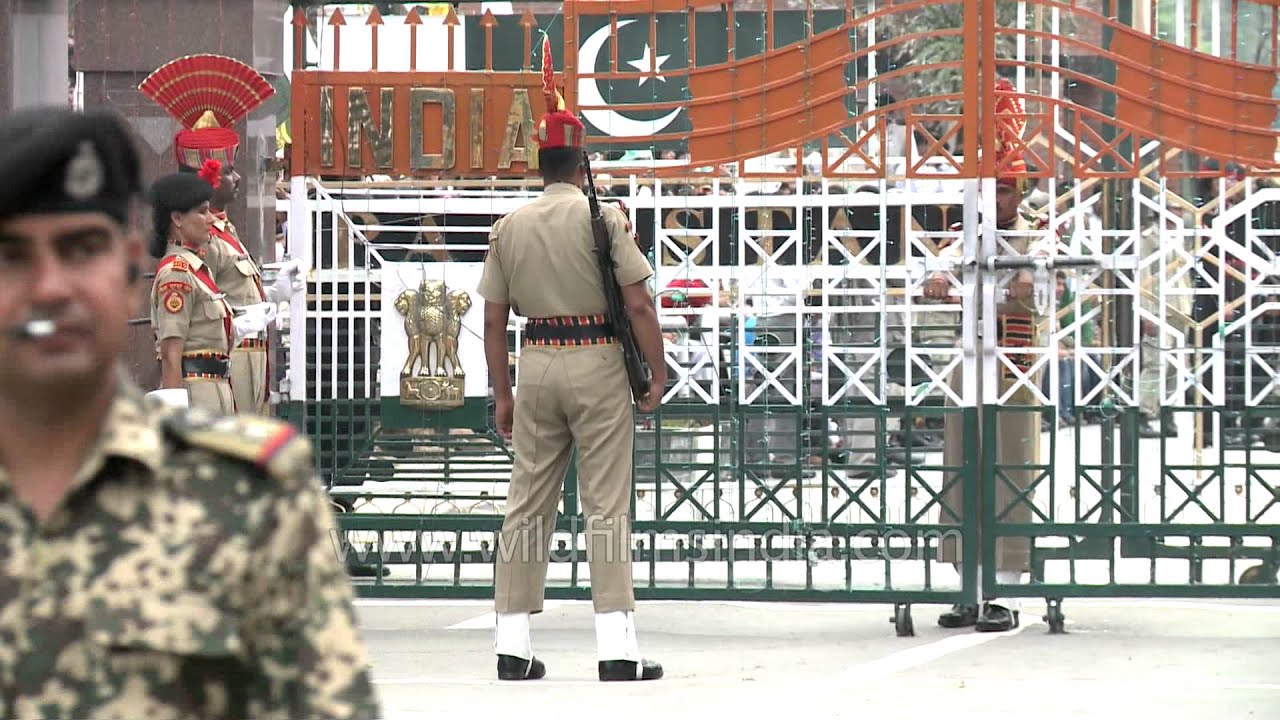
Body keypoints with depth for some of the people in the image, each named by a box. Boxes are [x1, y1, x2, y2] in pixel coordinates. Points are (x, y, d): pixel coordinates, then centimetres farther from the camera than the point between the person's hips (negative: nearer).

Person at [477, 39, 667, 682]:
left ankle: (513, 644, 8)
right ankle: (617, 646, -7)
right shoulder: (601, 216, -6)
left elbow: (493, 319, 8)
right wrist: (658, 374, -3)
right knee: (607, 504, -3)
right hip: (598, 363, -4)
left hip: (535, 364, 4)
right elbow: (638, 302, -10)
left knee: (527, 503, 9)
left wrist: (502, 394, 15)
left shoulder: (509, 227, 6)